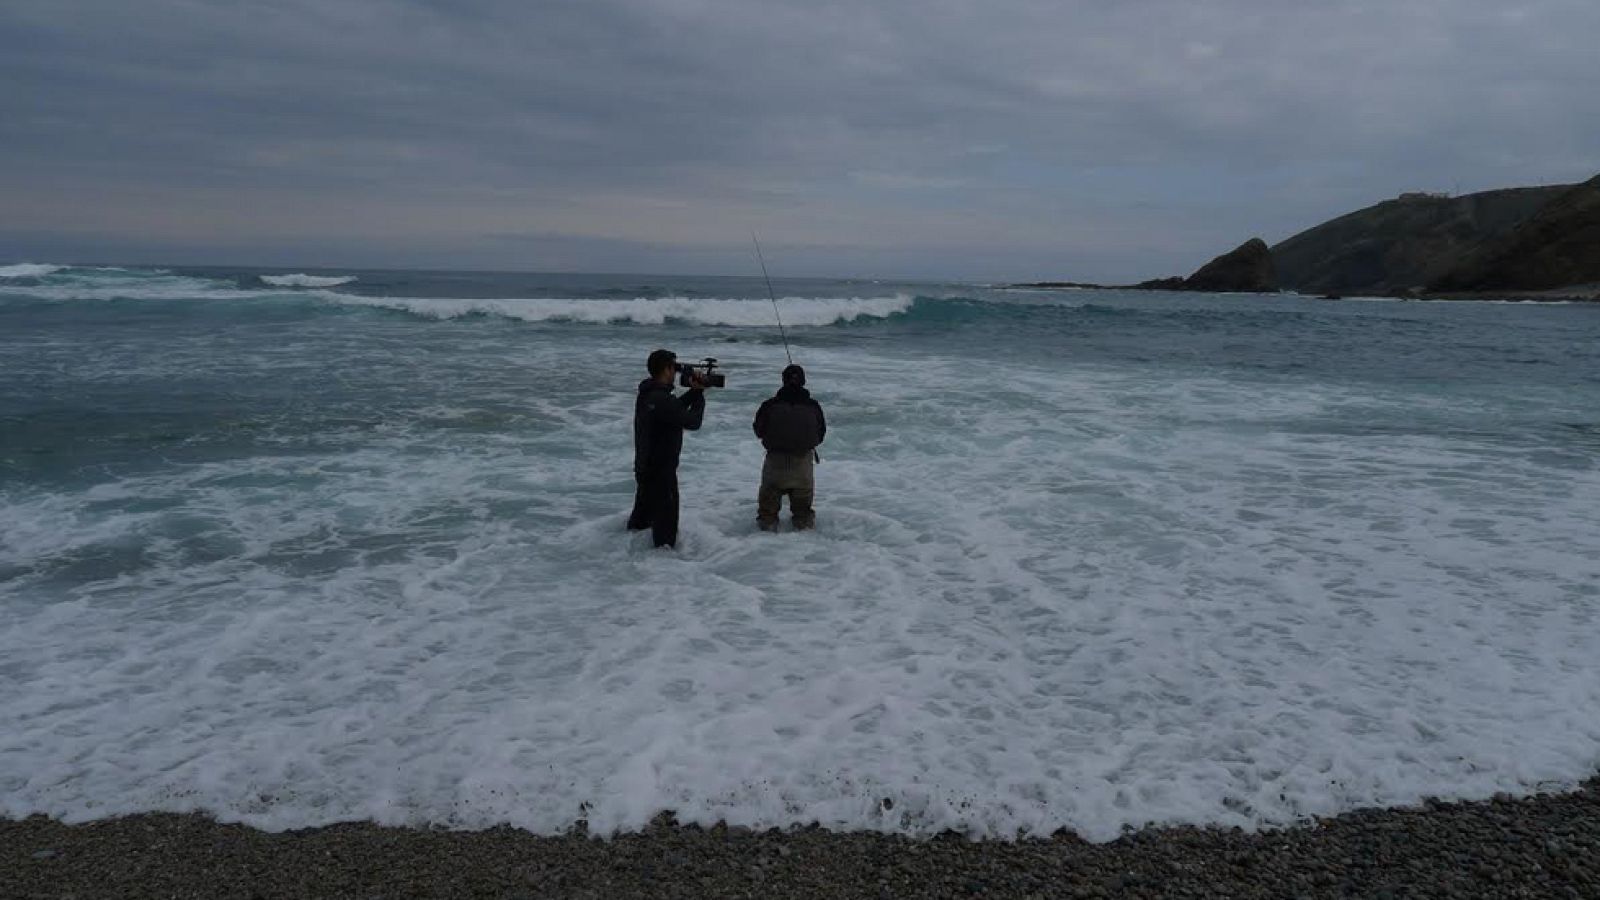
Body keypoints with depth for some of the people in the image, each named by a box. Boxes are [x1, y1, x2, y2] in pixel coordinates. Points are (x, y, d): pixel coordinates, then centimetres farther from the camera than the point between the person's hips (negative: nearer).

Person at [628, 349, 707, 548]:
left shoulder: (646, 395, 5)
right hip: (661, 471, -10)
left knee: (642, 511, 24)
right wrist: (699, 394, -6)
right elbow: (693, 422, -20)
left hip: (645, 466, 10)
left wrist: (693, 392, 4)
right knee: (666, 516, 0)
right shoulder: (661, 399, -26)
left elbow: (675, 408, 14)